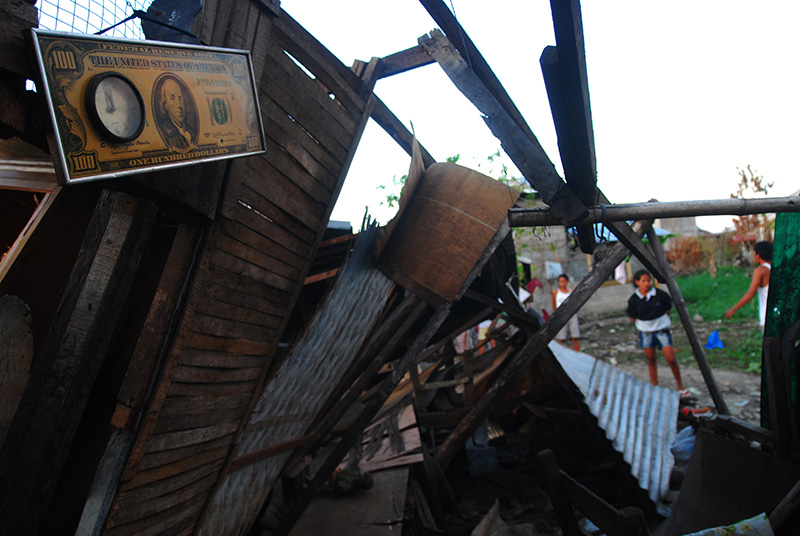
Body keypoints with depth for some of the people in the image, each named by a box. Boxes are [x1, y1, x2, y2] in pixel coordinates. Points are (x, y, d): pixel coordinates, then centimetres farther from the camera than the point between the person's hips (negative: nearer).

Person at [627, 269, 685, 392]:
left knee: (671, 360, -3)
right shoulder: (634, 300, -9)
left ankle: (680, 387, 16)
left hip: (662, 331, -1)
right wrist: (644, 325, 4)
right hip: (646, 333, 1)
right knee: (651, 361, 9)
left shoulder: (660, 294, -11)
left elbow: (667, 309, 6)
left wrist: (661, 321, 9)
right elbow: (633, 317, 5)